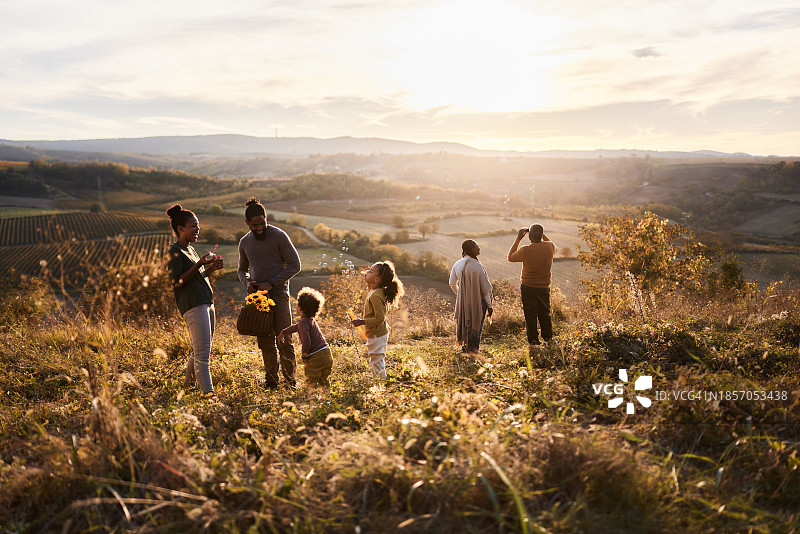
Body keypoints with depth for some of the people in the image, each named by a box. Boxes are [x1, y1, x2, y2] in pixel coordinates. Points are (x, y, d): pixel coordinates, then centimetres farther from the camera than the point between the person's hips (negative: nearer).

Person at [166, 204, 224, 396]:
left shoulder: (190, 249, 21)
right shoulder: (174, 252, -7)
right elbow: (177, 282, -15)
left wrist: (212, 268, 11)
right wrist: (199, 265, -18)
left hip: (207, 303, 9)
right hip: (193, 306, -9)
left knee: (200, 350, 15)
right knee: (202, 353, -13)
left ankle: (189, 382, 31)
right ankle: (208, 392, -15)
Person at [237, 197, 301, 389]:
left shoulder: (279, 236, -6)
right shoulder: (244, 242, 10)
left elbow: (294, 265, -6)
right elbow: (242, 269, 22)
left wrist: (271, 283, -14)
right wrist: (247, 282, -2)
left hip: (278, 295, -4)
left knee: (284, 343, -5)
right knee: (265, 343, 8)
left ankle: (291, 383, 4)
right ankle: (271, 382, 18)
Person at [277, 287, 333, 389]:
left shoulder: (303, 323, -16)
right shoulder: (311, 320, 14)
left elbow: (307, 342, -28)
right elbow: (296, 327, 33)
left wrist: (303, 354, -10)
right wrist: (283, 332, 44)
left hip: (316, 358, -9)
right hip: (327, 354, 9)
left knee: (310, 382, 4)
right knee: (322, 380, 23)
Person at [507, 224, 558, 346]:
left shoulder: (525, 250, -20)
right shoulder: (549, 247, -9)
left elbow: (510, 257, -1)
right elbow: (555, 248, 18)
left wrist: (518, 239, -2)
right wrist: (543, 236, 13)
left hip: (528, 287, -4)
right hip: (544, 287, 4)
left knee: (530, 314, 7)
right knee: (544, 313, 19)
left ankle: (533, 340, 13)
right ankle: (548, 337, 30)